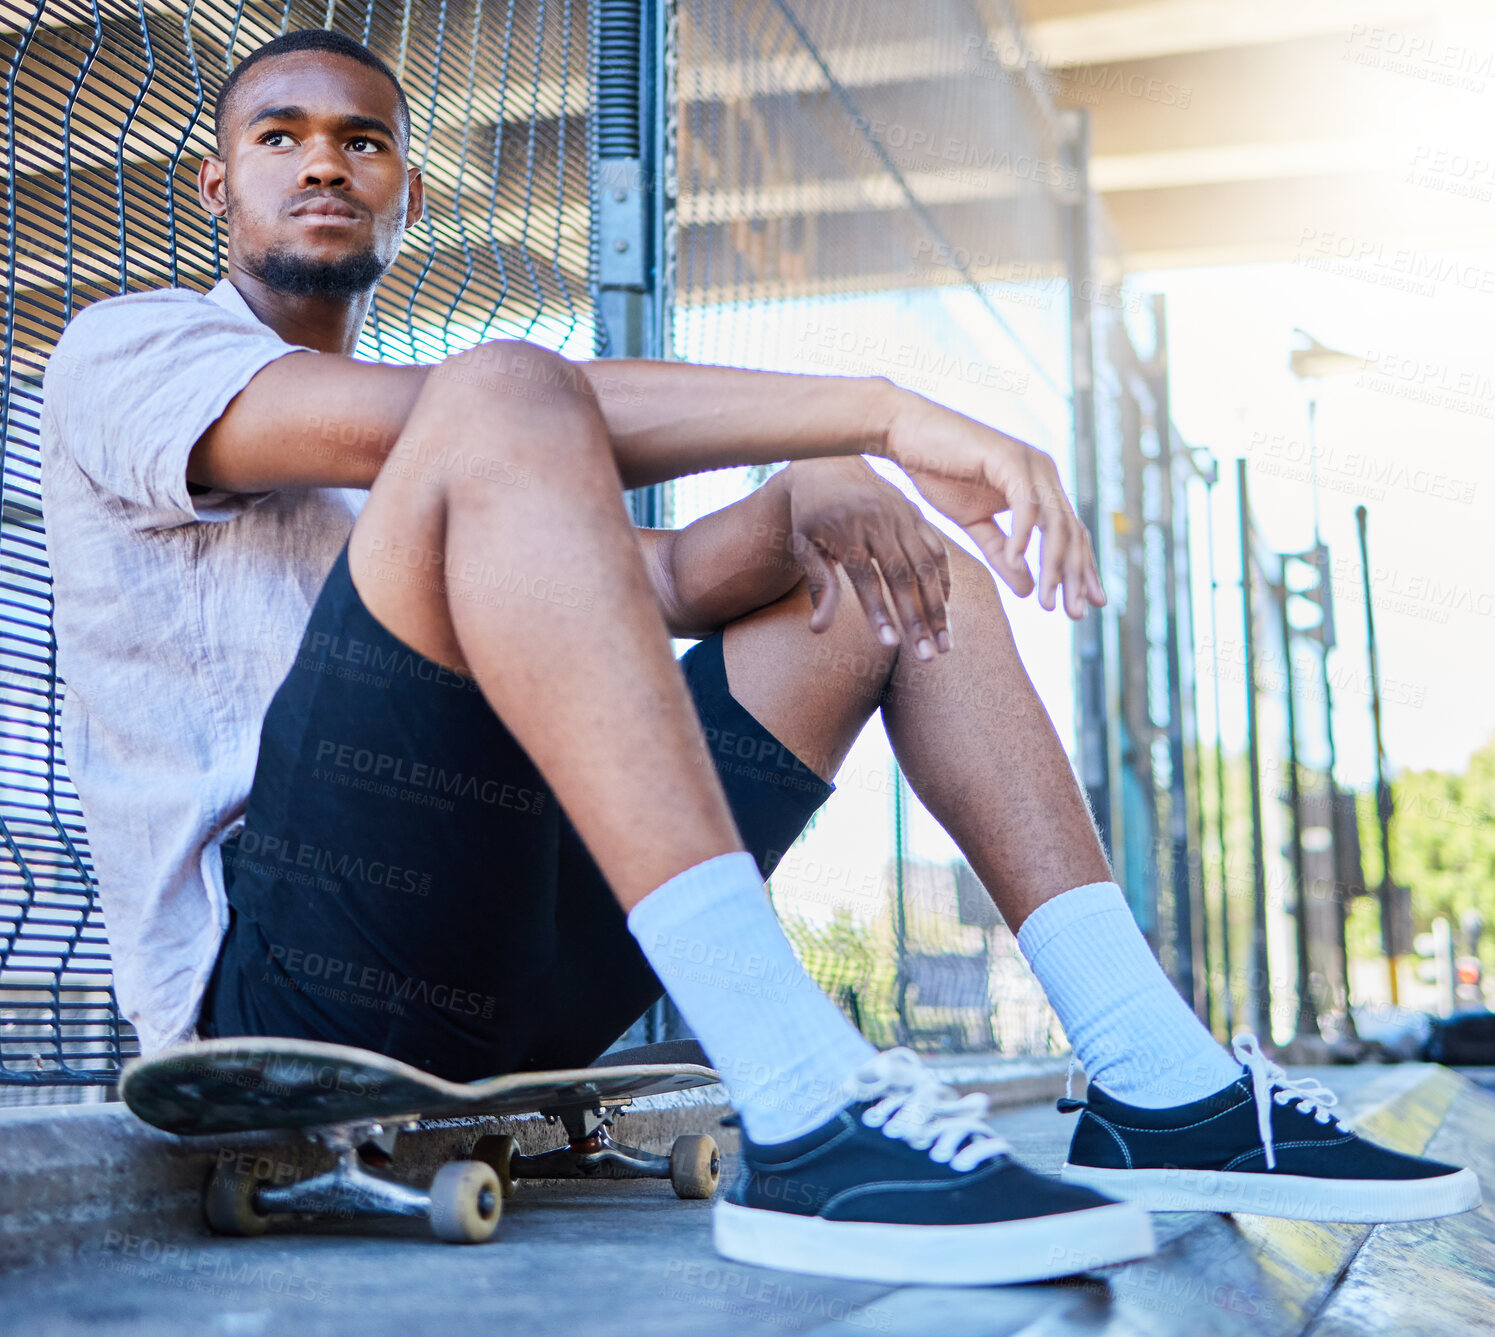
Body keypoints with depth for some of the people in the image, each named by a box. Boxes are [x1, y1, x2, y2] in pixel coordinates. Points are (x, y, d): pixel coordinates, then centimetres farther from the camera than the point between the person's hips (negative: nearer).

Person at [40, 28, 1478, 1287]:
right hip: (280, 964, -7)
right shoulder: (122, 349, 6)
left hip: (521, 970, 7)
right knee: (501, 396, -27)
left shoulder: (421, 443, 31)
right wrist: (875, 415, -19)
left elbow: (668, 581, 16)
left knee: (891, 553, 8)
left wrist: (806, 503, -8)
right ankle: (807, 1112, -39)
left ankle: (1158, 1084, -5)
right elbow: (418, 420, -14)